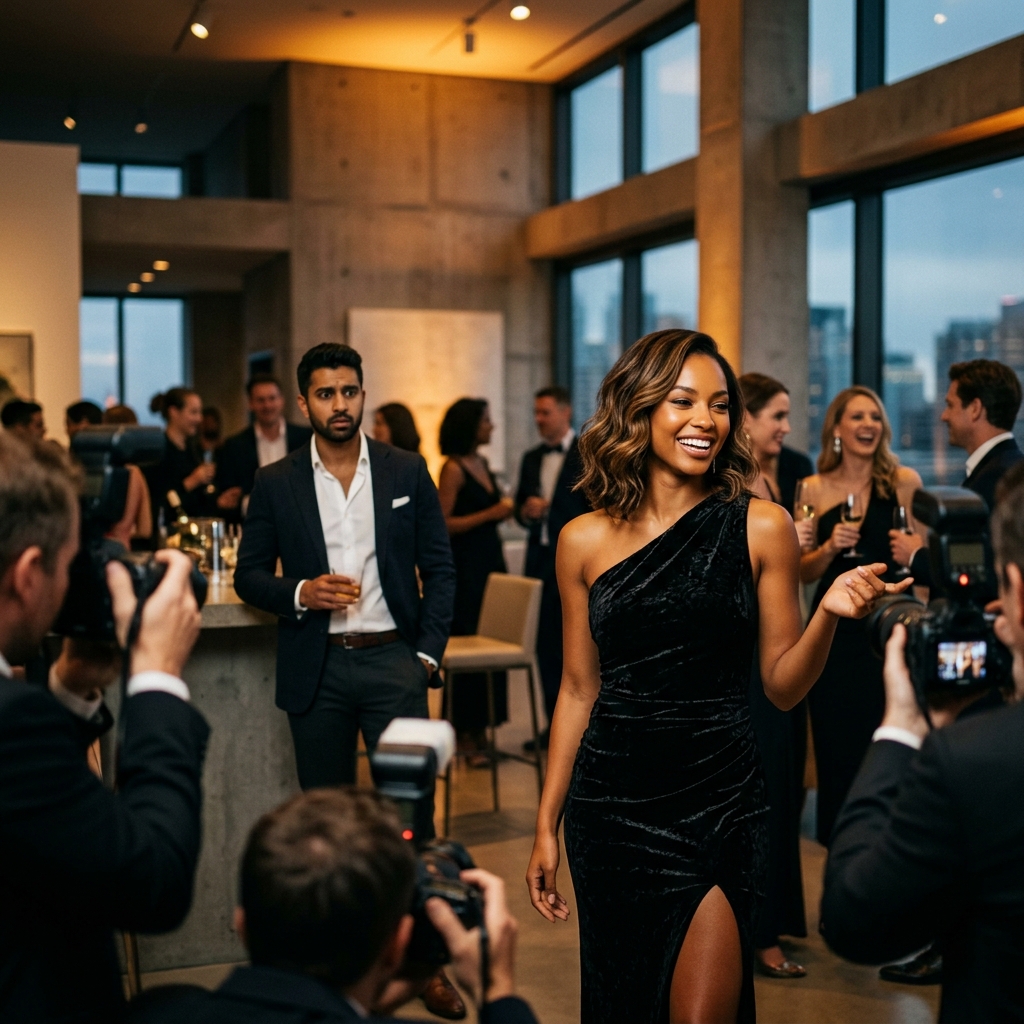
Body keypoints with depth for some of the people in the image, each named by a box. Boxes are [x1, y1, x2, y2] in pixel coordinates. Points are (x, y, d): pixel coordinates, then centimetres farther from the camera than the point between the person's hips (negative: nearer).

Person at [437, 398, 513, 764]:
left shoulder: (481, 463, 13)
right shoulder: (453, 469, -10)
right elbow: (443, 524, -17)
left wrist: (503, 511, 6)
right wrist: (490, 513, -18)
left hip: (490, 560, 8)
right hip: (465, 566, -8)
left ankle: (479, 728, 16)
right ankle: (466, 732, 5)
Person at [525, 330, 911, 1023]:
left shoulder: (762, 527, -3)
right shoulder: (585, 540, 0)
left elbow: (783, 686, 0)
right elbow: (579, 689, 7)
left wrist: (829, 615, -19)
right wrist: (547, 824, 9)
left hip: (719, 803, -1)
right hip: (610, 805, 2)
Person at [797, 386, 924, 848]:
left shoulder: (904, 481, 0)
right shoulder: (815, 489, 4)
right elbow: (802, 573, 6)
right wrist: (830, 547, -12)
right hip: (834, 633, 1)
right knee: (837, 750, 6)